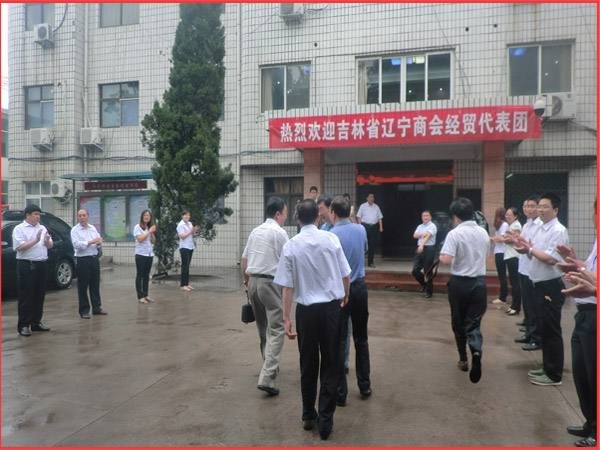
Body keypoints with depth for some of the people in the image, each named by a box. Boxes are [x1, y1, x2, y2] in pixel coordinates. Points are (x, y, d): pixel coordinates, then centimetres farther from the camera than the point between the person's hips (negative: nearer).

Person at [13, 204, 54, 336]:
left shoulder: (42, 228, 16)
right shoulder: (19, 229, -2)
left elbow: (50, 246, 15)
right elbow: (19, 247, -14)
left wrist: (47, 240, -6)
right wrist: (35, 240, -18)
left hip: (41, 265, 6)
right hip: (26, 265, -6)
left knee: (39, 296, 11)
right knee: (26, 297, -3)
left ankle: (36, 323, 21)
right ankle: (23, 326, 2)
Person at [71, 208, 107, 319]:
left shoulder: (93, 228, 13)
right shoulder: (75, 230, -4)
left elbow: (99, 240, 13)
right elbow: (77, 244, -17)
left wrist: (99, 242, -10)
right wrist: (91, 242, -22)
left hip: (95, 259, 5)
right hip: (83, 260, -5)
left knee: (95, 285, 12)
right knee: (82, 287, 1)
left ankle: (97, 308, 21)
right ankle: (84, 311, 8)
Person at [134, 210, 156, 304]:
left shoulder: (149, 227, 12)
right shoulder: (138, 227, -4)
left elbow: (153, 241, 9)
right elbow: (140, 239, -16)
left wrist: (152, 232, -5)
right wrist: (149, 231, -14)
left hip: (150, 254, 6)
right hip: (141, 254, -5)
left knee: (146, 275, 9)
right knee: (140, 275, -1)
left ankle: (145, 294, 16)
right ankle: (140, 296, 2)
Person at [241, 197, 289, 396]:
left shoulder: (255, 231, 12)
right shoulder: (280, 233, -9)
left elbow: (244, 259, 15)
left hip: (253, 281, 8)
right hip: (270, 282, -8)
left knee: (262, 327, 20)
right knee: (276, 329, -5)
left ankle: (270, 366, 35)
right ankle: (266, 378, -13)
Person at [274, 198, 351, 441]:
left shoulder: (291, 246, -7)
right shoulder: (331, 239, -7)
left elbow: (288, 286, -7)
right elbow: (345, 275, -1)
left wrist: (286, 318, -2)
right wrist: (345, 295, 19)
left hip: (306, 310, 1)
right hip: (331, 307, 0)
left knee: (308, 364, 17)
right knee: (330, 364, 12)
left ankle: (309, 416, 32)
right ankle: (325, 420, 17)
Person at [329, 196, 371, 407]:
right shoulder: (361, 230, 1)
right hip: (360, 287, 5)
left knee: (339, 341, 3)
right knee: (361, 338, 17)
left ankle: (340, 393, 10)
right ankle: (365, 386, 28)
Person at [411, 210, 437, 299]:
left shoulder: (432, 226, -4)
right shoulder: (420, 226, 17)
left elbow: (428, 236, -20)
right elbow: (415, 235, 4)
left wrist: (422, 245, -34)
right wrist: (422, 234, -15)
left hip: (429, 249, -6)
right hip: (419, 249, 6)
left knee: (428, 271, -1)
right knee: (415, 270, 0)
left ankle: (429, 292, 10)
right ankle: (424, 284, 26)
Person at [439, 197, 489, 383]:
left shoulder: (455, 234, -15)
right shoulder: (483, 233, 3)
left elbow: (446, 259, -25)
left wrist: (440, 256, -3)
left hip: (459, 283, -3)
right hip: (479, 282, 4)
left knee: (459, 323, 14)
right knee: (474, 322, 6)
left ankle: (463, 359, 25)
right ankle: (476, 351, -21)